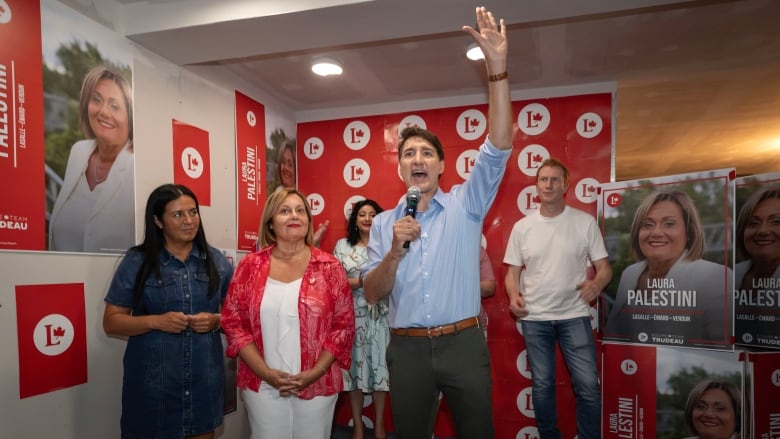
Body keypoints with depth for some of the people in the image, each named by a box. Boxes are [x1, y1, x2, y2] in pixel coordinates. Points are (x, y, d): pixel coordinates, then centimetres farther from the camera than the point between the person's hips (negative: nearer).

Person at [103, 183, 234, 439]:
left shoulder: (216, 261, 2)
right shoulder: (136, 262, -4)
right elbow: (111, 322, -2)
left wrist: (216, 320, -12)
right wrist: (156, 321, -18)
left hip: (204, 379, 2)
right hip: (151, 382, -2)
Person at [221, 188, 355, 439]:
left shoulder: (329, 267, -2)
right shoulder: (251, 265, 0)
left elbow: (344, 325, -3)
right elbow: (232, 322, -1)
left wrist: (314, 373, -10)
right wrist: (265, 372, -10)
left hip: (317, 385, 0)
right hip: (262, 386, 1)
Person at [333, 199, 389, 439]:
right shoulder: (342, 245, 3)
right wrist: (362, 281, -14)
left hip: (380, 316, 0)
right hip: (353, 315, 0)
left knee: (379, 365, 6)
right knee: (355, 365, 6)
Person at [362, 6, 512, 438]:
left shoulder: (465, 204, 0)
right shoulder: (383, 223, 4)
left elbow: (498, 146, -13)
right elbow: (371, 294, 0)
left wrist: (497, 67, -21)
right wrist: (395, 252, -19)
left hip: (463, 343, -1)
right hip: (407, 348, 2)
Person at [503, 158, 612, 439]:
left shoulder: (585, 222, -2)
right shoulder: (522, 227, 1)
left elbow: (604, 267, -1)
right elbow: (512, 272, 6)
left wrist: (596, 283, -23)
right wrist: (513, 296, -14)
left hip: (574, 315, -1)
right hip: (534, 317, 1)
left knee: (588, 385, 0)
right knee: (542, 385, 12)